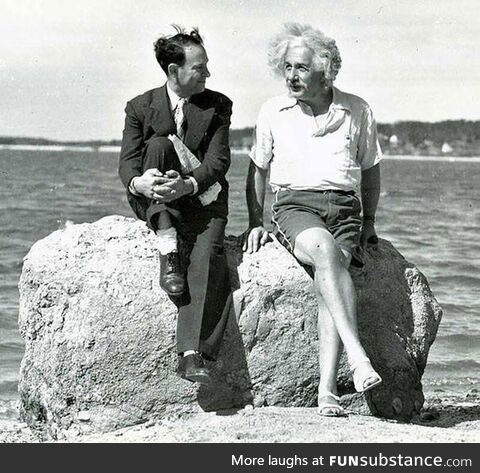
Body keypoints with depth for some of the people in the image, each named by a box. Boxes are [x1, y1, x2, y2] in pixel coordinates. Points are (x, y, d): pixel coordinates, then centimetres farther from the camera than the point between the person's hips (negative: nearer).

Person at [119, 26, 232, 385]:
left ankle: (192, 353, -39)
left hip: (202, 197, 0)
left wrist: (188, 185, -28)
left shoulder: (218, 106, 3)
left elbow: (218, 161, -7)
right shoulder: (141, 107, 3)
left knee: (207, 253, -30)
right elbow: (127, 162, -5)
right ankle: (167, 249, -33)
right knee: (159, 144, -26)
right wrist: (138, 182, -31)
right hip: (154, 202, 0)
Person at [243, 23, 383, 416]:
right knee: (327, 252, -36)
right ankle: (359, 358, -44)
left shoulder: (357, 111, 10)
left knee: (330, 273, -30)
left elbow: (370, 169, 22)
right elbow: (258, 168, 20)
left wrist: (369, 220, 20)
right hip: (294, 204, -1)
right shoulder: (273, 111, 10)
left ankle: (327, 390, -36)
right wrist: (255, 222, 12)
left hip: (343, 207, 1)